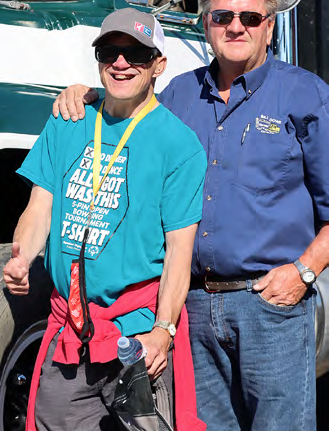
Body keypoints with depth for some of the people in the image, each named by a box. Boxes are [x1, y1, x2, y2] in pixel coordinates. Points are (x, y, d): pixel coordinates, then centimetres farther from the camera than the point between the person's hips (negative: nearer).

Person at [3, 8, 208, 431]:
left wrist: (163, 329, -19)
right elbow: (40, 209, 8)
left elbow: (179, 248, -9)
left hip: (139, 331, -4)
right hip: (66, 326, 4)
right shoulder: (65, 126, 9)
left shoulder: (179, 142, -5)